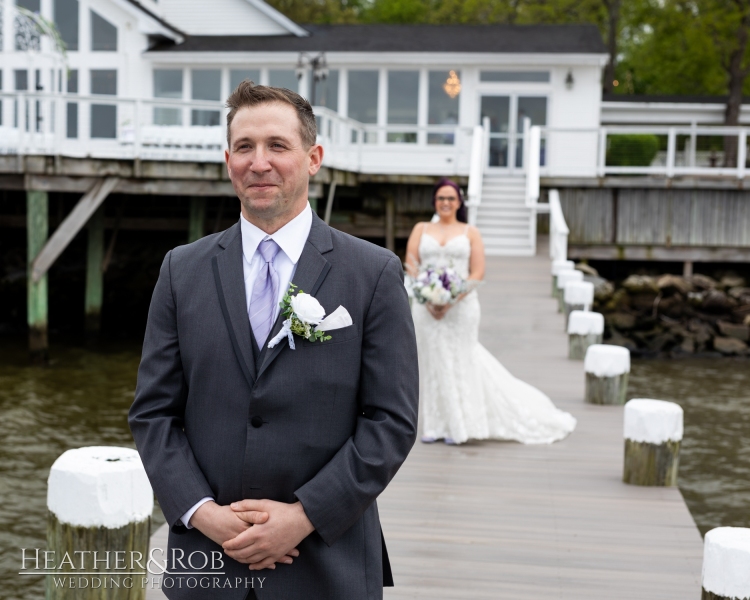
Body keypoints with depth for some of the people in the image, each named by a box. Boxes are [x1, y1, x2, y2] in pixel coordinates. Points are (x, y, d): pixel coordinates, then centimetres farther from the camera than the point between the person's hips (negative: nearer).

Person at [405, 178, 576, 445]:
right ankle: (435, 426, 9)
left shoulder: (470, 233, 7)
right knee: (431, 362, 2)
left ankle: (458, 426, 7)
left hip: (460, 306, -2)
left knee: (459, 362, -1)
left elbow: (478, 273, -2)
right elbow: (411, 266, 3)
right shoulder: (421, 229, 12)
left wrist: (451, 301, -14)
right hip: (426, 307, 2)